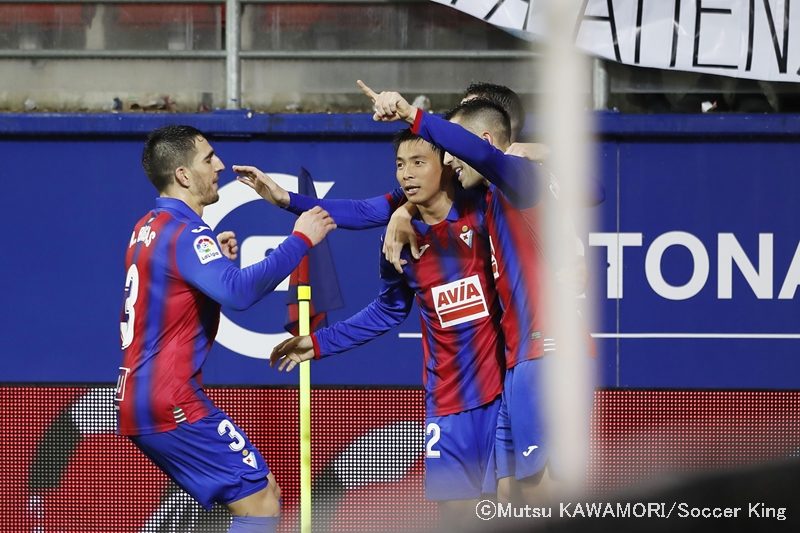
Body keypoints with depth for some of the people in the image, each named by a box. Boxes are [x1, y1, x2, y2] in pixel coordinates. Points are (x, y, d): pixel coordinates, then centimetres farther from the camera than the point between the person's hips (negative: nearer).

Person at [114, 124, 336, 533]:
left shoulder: (147, 228, 15)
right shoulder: (185, 232, -15)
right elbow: (239, 291, -31)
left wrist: (216, 258, 16)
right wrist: (300, 240, -25)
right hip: (172, 405, -10)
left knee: (257, 498, 16)